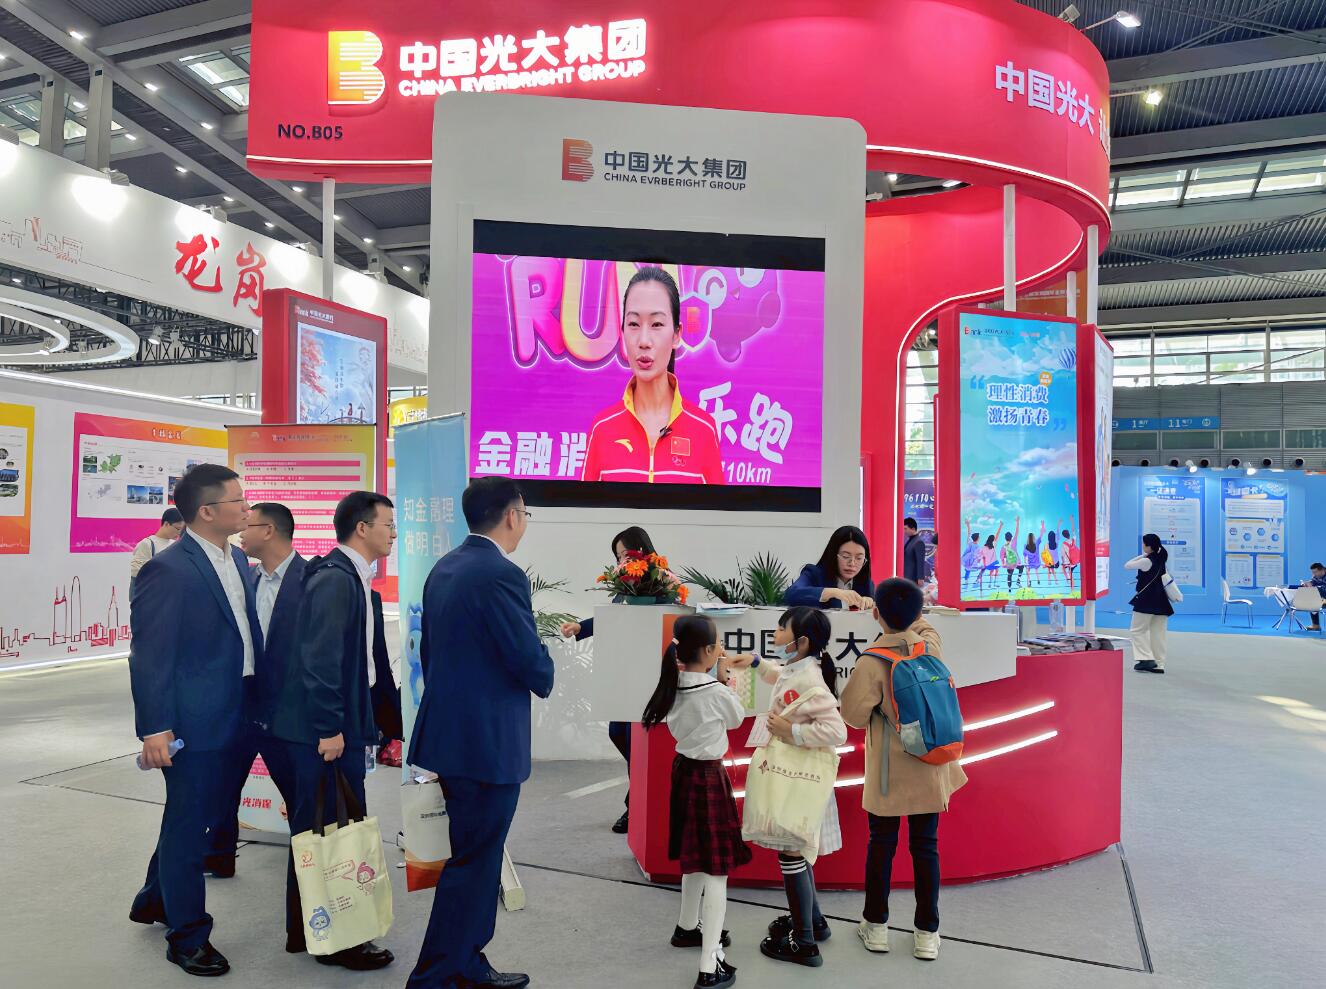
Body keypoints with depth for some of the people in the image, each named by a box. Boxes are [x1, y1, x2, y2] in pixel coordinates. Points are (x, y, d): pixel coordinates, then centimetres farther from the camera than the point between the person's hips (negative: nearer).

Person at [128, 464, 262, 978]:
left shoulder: (237, 559, 7)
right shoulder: (167, 570, -18)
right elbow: (149, 656, -17)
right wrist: (155, 729, -18)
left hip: (232, 714, 8)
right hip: (193, 719, -8)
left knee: (194, 814, 23)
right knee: (188, 823, 8)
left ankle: (155, 899, 46)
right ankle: (187, 935, 25)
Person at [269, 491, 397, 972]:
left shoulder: (351, 577, 12)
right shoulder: (336, 579, -18)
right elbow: (320, 658, -23)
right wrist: (329, 729, -21)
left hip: (336, 725, 10)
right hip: (325, 729, -10)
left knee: (316, 828, 17)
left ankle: (305, 930, 29)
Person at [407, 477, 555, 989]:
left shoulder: (443, 569, 8)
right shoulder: (501, 574, -20)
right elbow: (532, 663, -19)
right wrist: (544, 677, 3)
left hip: (448, 733, 9)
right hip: (488, 740, -9)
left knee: (476, 856, 20)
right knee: (473, 863, 4)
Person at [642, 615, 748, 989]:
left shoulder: (674, 687, -4)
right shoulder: (716, 693, -22)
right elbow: (737, 718, -2)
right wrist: (723, 679, 1)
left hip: (683, 770, 8)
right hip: (709, 777, -8)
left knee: (696, 859, 26)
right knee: (716, 870, 0)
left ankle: (688, 927, 45)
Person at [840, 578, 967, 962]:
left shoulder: (872, 661, -20)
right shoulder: (931, 644, -5)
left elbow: (854, 715, -13)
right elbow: (922, 626, 20)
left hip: (888, 770, -3)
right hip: (930, 766, 4)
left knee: (882, 843, 12)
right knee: (926, 845, 11)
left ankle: (876, 925, 24)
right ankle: (927, 933, 19)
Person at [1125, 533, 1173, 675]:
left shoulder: (1146, 561, -14)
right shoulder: (1161, 559, 8)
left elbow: (1127, 566, -6)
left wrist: (1141, 556, 0)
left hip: (1146, 601, -8)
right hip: (1161, 601, 8)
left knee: (1137, 630, 1)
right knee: (1158, 634, 8)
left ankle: (1146, 659, -9)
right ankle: (1158, 664, 10)